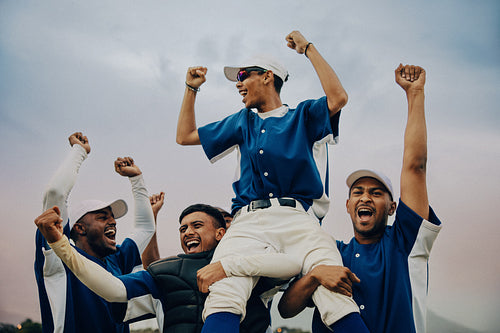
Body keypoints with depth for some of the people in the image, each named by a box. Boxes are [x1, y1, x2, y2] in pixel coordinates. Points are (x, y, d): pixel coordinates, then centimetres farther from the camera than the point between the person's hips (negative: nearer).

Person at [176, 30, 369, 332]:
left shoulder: (303, 116, 21)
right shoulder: (242, 123, 34)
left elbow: (338, 98, -1)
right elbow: (185, 135, 42)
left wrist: (308, 48, 9)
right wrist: (192, 89, 35)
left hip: (297, 217, -2)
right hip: (248, 221, 2)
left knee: (336, 294, -31)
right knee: (223, 296, -30)